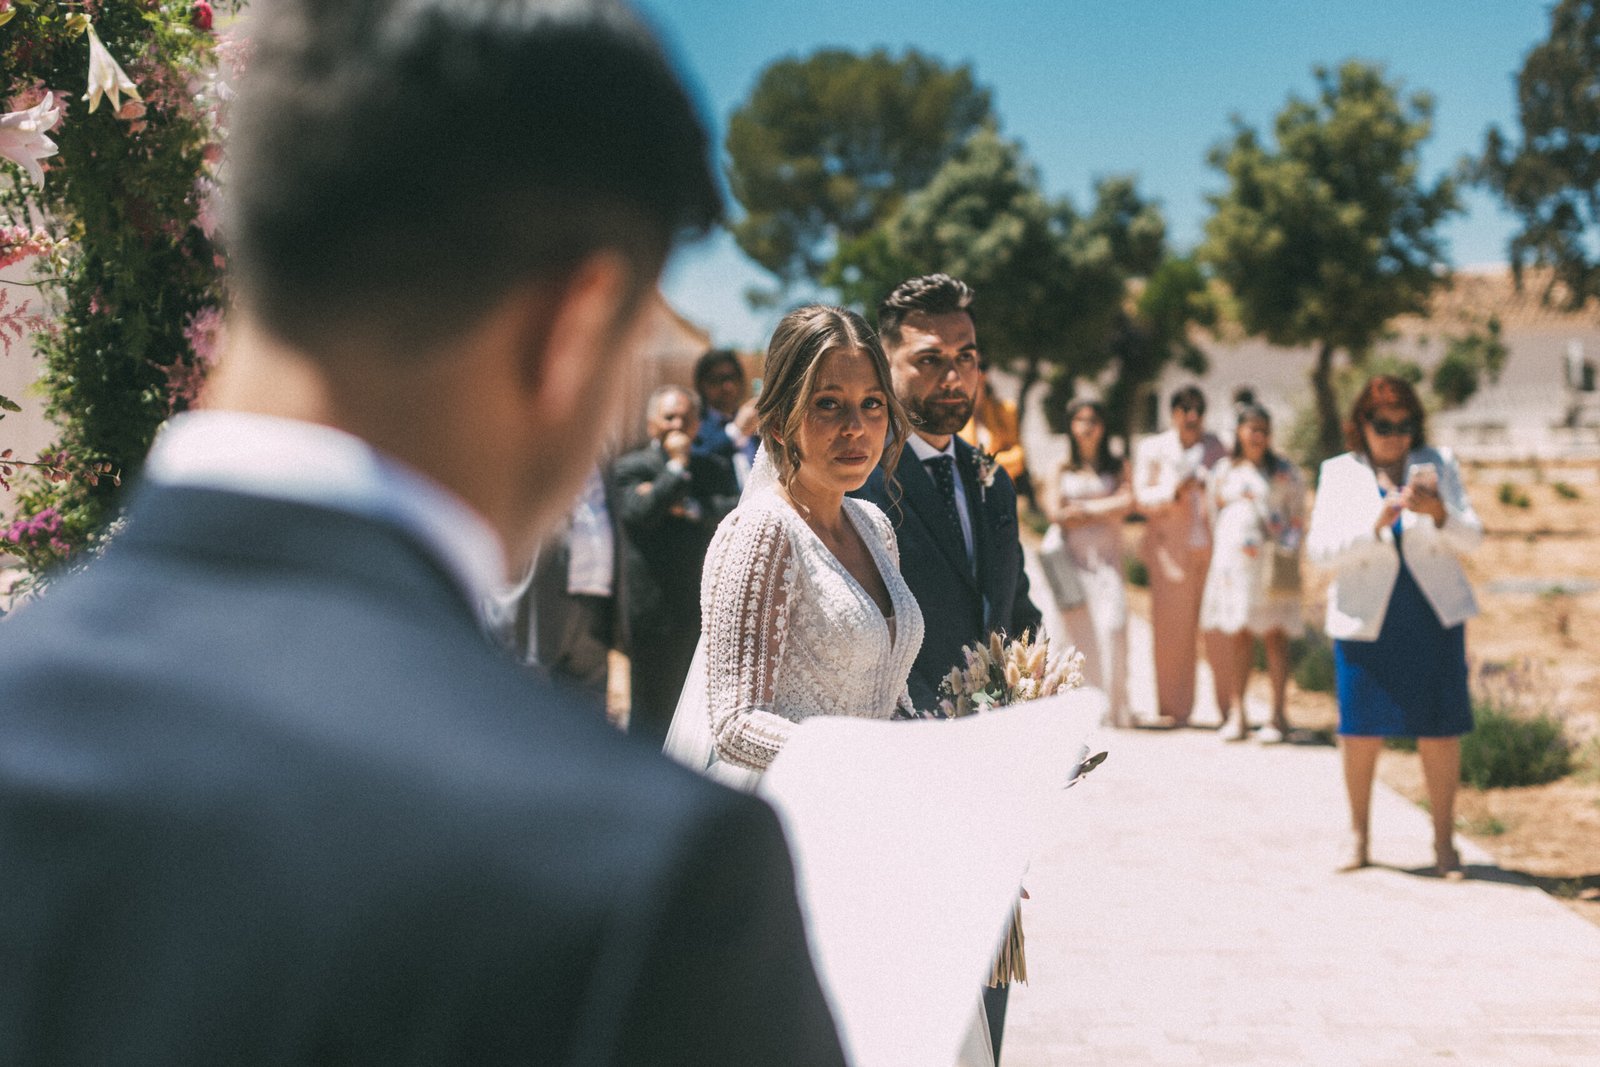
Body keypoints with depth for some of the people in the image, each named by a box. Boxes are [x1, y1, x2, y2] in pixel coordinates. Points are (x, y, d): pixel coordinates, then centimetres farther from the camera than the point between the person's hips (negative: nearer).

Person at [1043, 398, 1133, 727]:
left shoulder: (1116, 467, 13)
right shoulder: (1061, 468, 10)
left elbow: (1126, 503, -2)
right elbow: (1055, 512, -2)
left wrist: (1085, 509, -2)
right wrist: (1106, 511, 0)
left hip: (1107, 558, 0)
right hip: (1073, 559, 0)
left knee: (1112, 624, -14)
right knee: (1078, 629, -5)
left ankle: (1115, 705, -9)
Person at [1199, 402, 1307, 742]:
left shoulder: (1286, 473, 6)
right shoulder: (1223, 472, 14)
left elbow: (1298, 519, 6)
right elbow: (1214, 519, 18)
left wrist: (1287, 548, -7)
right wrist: (1214, 559, 13)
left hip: (1272, 564, -2)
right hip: (1232, 561, 3)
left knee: (1274, 635, -4)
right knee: (1236, 636, 1)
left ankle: (1279, 715, -1)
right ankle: (1236, 713, 5)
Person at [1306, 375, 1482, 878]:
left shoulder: (1437, 466, 7)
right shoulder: (1339, 474, 3)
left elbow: (1471, 538, 1)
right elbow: (1320, 546, -8)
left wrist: (1439, 512, -20)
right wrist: (1376, 523, -23)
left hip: (1434, 620, 1)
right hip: (1366, 623, -1)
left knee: (1440, 730, 1)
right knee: (1361, 730, 2)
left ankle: (1444, 840, 13)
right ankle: (1358, 835, 19)